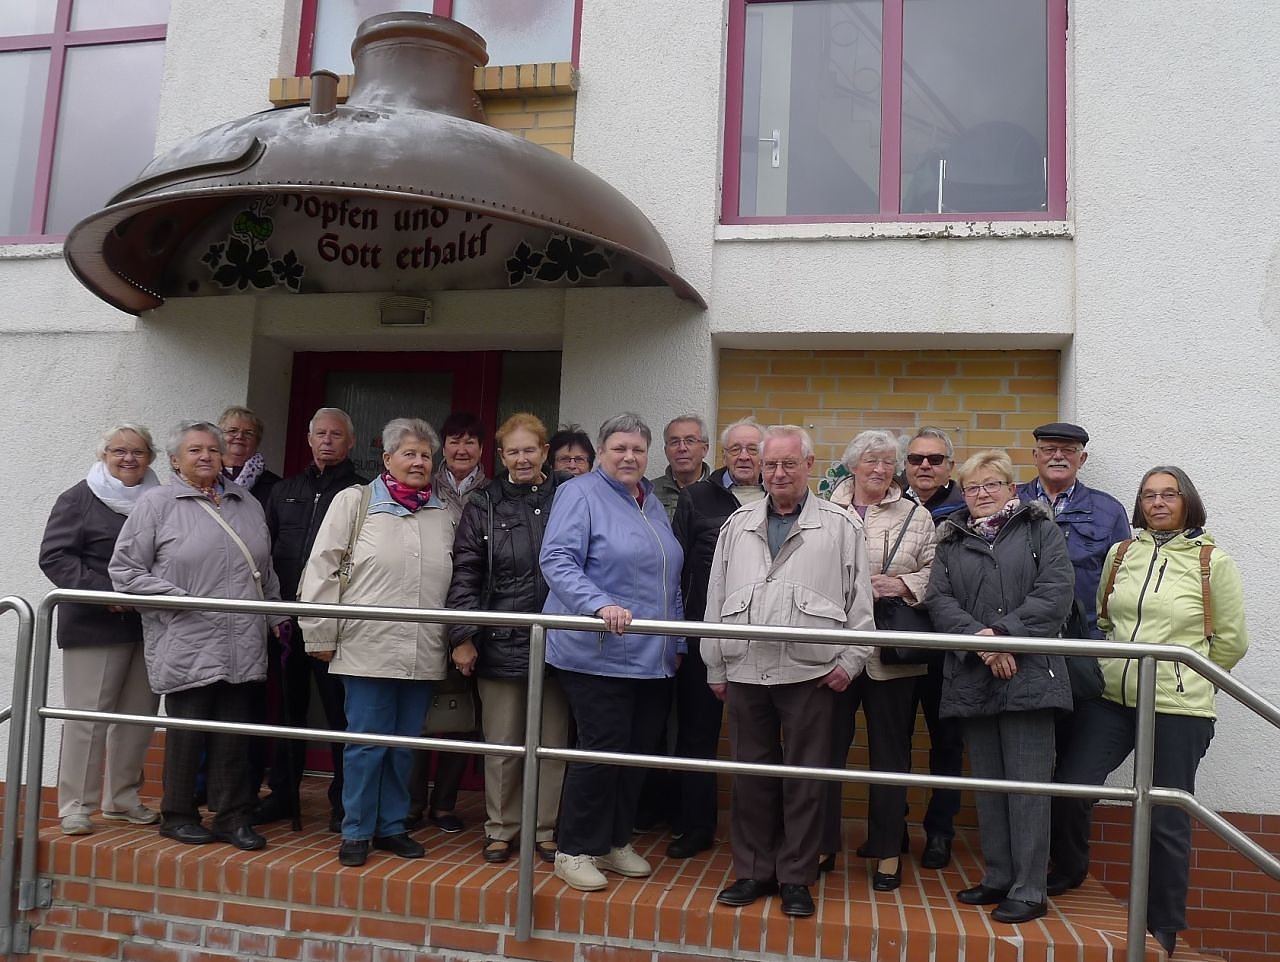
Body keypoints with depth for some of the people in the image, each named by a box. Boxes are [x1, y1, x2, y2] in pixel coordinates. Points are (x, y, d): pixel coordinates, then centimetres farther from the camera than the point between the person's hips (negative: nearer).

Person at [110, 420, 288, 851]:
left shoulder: (248, 505, 16)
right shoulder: (157, 503, 0)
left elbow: (266, 574, 22)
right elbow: (124, 570, -2)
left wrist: (278, 618, 16)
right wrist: (179, 599, -10)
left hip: (242, 648, 4)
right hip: (187, 647, -4)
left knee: (235, 736, 7)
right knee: (187, 734, 4)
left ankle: (232, 818, 17)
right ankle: (177, 816, 20)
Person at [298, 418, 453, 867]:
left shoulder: (444, 513, 11)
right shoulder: (354, 501, 1)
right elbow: (322, 570, -1)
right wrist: (321, 635, -3)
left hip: (423, 653, 3)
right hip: (368, 648, -3)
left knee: (405, 744, 12)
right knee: (366, 742, 3)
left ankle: (392, 826, 26)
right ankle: (356, 832, 17)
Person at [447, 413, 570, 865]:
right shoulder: (484, 506, 4)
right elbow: (465, 575, 0)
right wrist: (462, 637, -6)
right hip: (501, 644, 0)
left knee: (554, 742, 9)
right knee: (501, 744, 8)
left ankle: (547, 828, 24)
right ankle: (500, 828, 24)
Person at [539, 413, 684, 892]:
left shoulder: (654, 504, 17)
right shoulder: (580, 494, -6)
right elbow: (557, 561, -17)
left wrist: (677, 642, 21)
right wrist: (600, 606, -30)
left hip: (652, 658, 7)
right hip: (598, 654, -7)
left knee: (639, 751, 11)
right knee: (602, 750, -6)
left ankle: (615, 842, 26)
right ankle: (575, 851, 11)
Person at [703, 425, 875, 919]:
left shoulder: (841, 526, 2)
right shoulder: (738, 525, 11)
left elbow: (860, 602, 2)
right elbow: (716, 598, 12)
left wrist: (850, 660, -4)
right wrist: (715, 665, 10)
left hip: (810, 673, -3)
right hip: (745, 672, 3)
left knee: (805, 780, 5)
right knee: (751, 776, 10)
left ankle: (796, 878, 18)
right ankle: (753, 872, 23)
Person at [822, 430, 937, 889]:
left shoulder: (916, 516, 8)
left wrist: (903, 584, -14)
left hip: (890, 654, 1)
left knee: (890, 751, 10)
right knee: (828, 747, 7)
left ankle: (888, 851, 23)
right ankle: (823, 845, 22)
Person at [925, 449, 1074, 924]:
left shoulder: (1040, 530, 7)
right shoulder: (951, 541, 16)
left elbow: (1055, 593, -6)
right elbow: (939, 599, 3)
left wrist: (1003, 633, -15)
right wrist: (980, 640, -13)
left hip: (1028, 676, -4)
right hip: (972, 677, 4)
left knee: (1027, 783, -3)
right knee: (987, 783, 11)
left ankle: (1028, 891, 4)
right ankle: (997, 878, 21)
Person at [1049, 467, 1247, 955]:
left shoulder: (1213, 562, -4)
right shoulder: (1121, 554, 6)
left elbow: (1232, 640, 2)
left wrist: (1185, 676, 8)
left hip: (1177, 707, -3)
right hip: (1111, 699, 3)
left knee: (1166, 820, 6)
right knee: (1069, 787, -2)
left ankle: (1165, 928, 24)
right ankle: (1069, 871, 28)